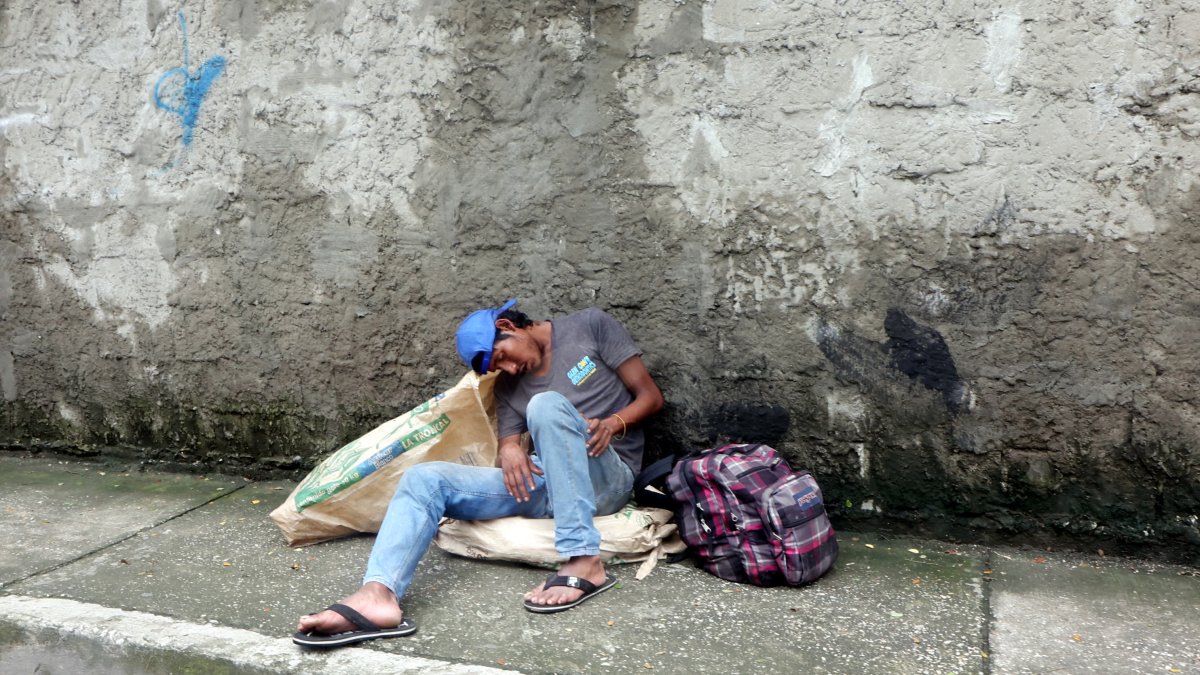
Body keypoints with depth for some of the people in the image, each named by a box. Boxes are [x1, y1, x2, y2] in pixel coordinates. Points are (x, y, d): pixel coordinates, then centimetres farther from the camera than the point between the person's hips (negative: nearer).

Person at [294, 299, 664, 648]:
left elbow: (651, 396, 3)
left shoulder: (590, 326, 5)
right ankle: (378, 595, -39)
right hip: (548, 484, 5)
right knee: (424, 478, -12)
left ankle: (584, 564, -35)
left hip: (606, 480, -4)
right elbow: (508, 448, 6)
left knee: (547, 404, -33)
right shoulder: (508, 386, 16)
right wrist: (508, 451, -17)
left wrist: (612, 424, -16)